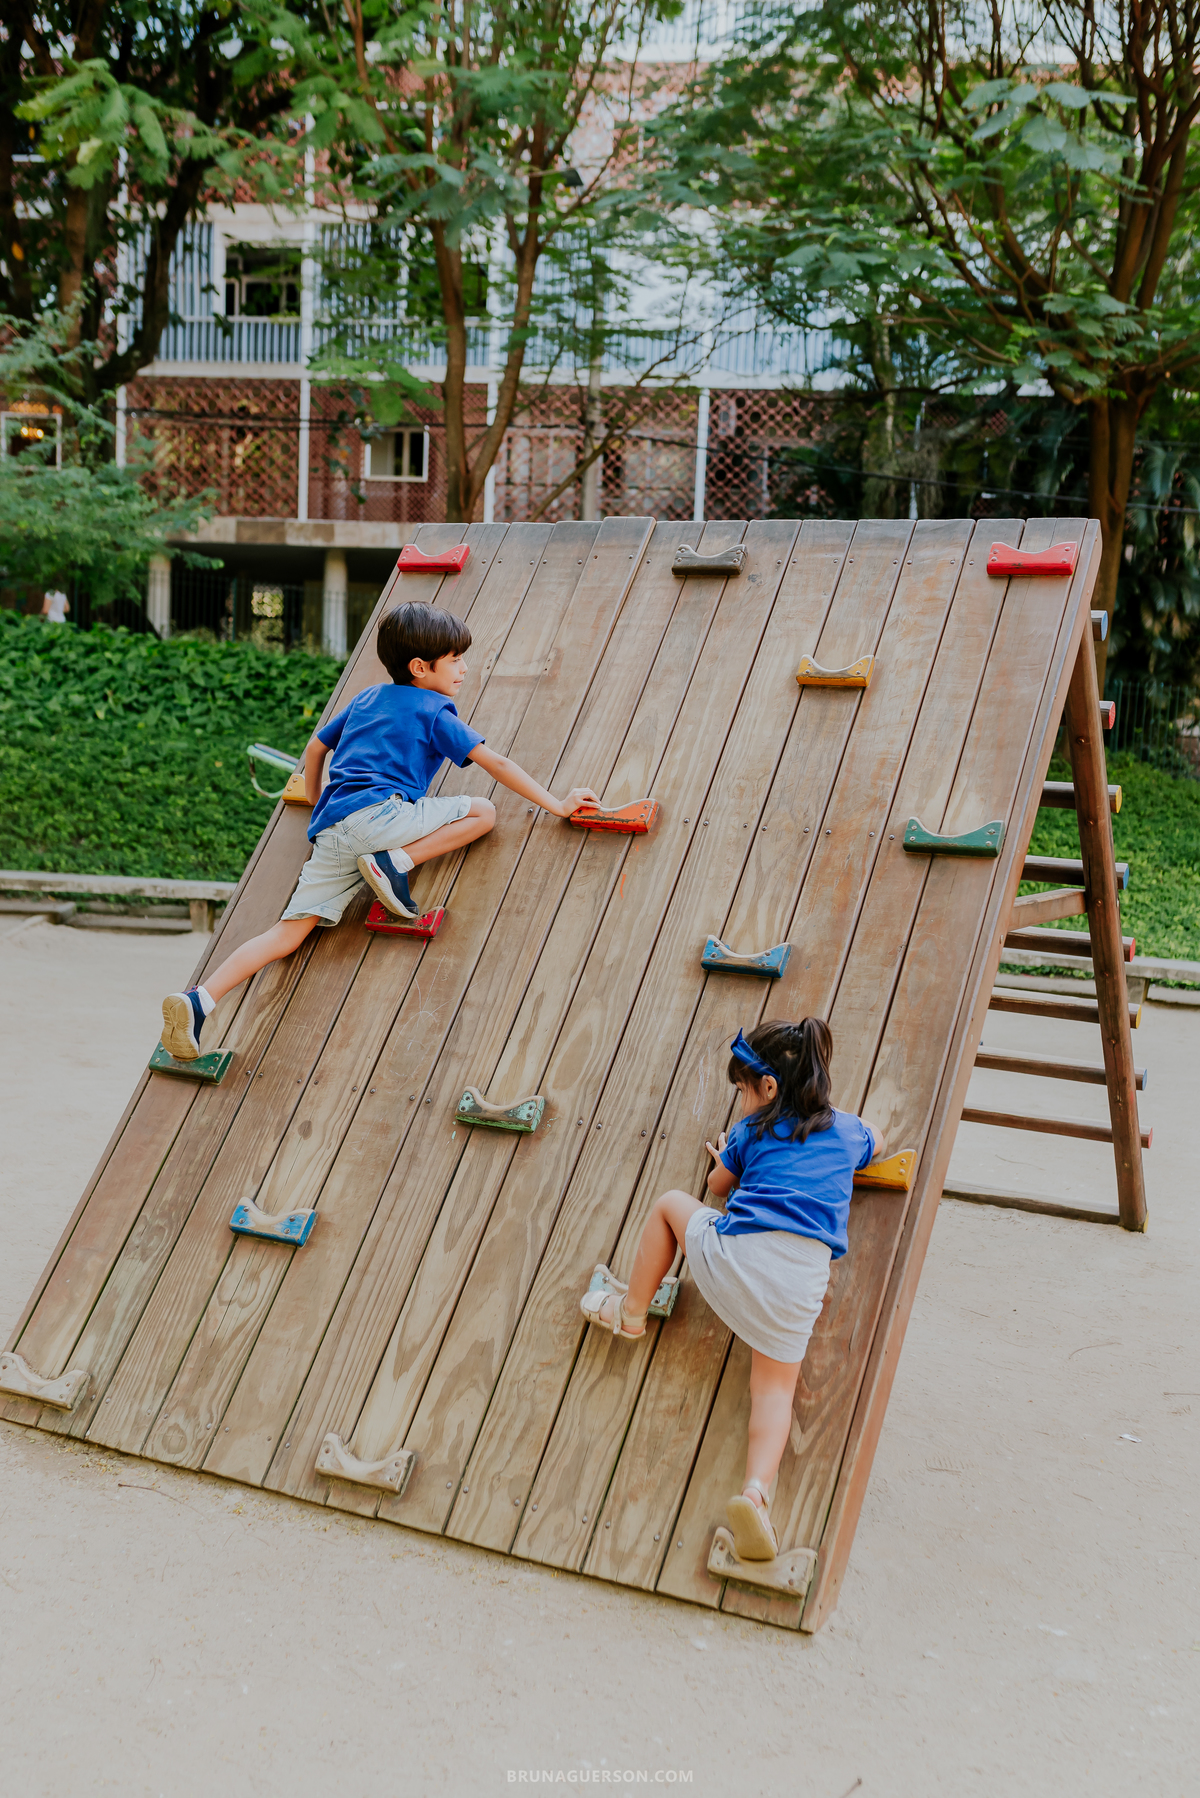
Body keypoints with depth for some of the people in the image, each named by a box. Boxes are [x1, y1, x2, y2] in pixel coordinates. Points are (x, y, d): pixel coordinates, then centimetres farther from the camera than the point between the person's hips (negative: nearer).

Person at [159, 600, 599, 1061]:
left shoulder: (367, 698, 28)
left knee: (291, 931, 1)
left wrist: (314, 802, 51)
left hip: (328, 831, 7)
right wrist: (556, 804, 8)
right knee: (482, 812, 1)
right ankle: (395, 863, -15)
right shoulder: (433, 712, 8)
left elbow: (316, 747, 37)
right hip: (377, 816, -6)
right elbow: (497, 765, 4)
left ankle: (200, 1000, -15)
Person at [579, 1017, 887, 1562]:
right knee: (775, 1388, 10)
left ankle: (629, 1312, 31)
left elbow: (718, 1186, 30)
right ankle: (756, 1489, -17)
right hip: (801, 1281, 2)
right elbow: (877, 1143, 43)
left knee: (670, 1203, 26)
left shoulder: (754, 1130, 12)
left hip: (732, 1254, -2)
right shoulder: (847, 1129, 17)